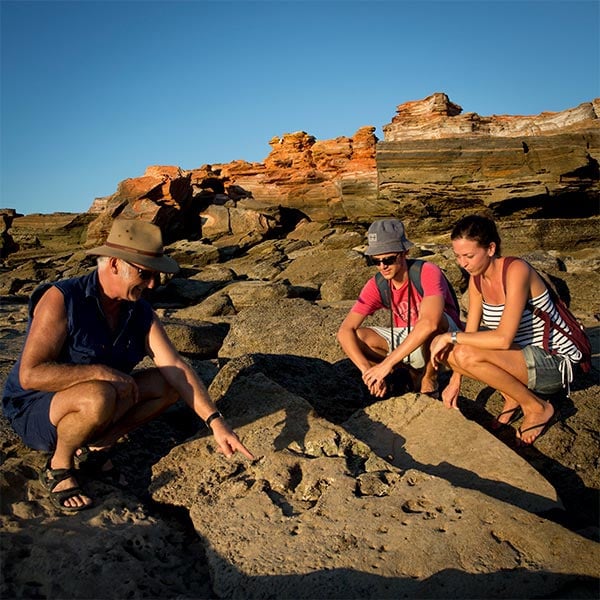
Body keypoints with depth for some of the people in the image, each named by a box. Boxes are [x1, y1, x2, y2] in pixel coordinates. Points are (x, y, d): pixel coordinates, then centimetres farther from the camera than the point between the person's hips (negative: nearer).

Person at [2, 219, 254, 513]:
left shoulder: (141, 312, -5)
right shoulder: (61, 299, -22)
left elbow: (176, 367, -13)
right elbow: (29, 374, -28)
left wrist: (216, 422, -21)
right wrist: (100, 371, -31)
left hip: (88, 405, 6)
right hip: (35, 411, -6)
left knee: (167, 385, -10)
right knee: (98, 397, -37)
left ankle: (96, 445, 0)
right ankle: (58, 466, -8)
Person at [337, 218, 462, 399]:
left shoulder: (428, 273, -26)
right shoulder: (377, 286, -11)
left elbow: (430, 323, -42)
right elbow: (345, 331, -18)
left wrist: (387, 364, -42)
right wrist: (367, 370, -33)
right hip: (407, 340, 5)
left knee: (435, 320, -39)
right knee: (354, 337, -18)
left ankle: (428, 382, -14)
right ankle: (413, 375, 0)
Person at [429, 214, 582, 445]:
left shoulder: (516, 270, -24)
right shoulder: (477, 278, -1)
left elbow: (503, 339, -32)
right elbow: (471, 333, 1)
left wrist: (452, 336, -23)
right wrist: (455, 381, -6)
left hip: (554, 363, -8)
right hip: (522, 354, 8)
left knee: (466, 355, -28)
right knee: (447, 349, -8)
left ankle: (537, 407, -6)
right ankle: (513, 397, 6)